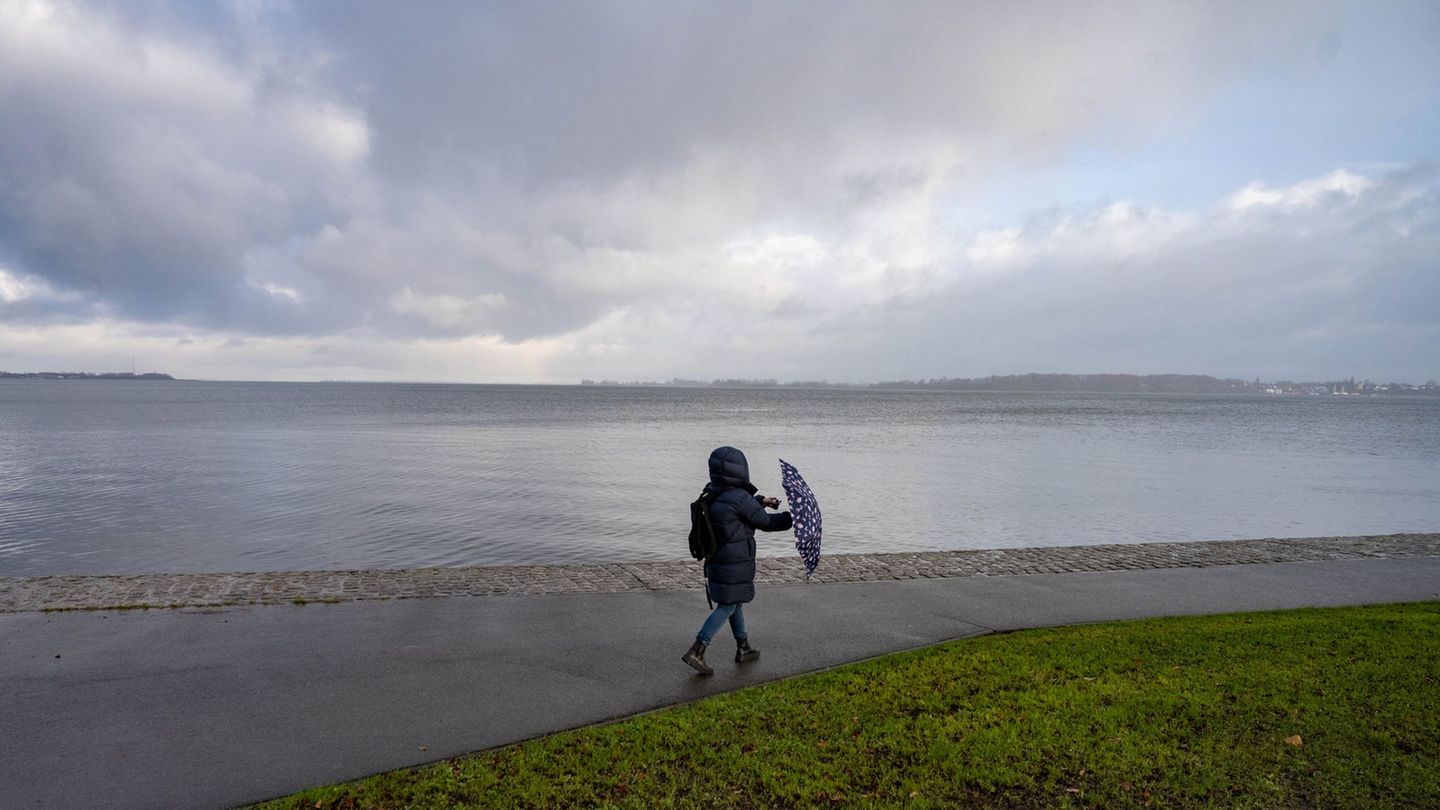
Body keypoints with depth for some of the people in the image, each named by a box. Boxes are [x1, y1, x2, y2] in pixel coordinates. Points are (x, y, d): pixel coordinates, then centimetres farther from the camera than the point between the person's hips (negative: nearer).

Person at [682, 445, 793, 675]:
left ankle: (744, 648, 33)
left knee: (736, 602, 21)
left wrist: (760, 500, 25)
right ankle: (696, 652, -3)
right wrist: (793, 517, -1)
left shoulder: (713, 495, 3)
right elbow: (765, 522, -11)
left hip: (716, 560, 8)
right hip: (735, 564, -8)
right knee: (728, 607, 1)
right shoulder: (740, 499, -23)